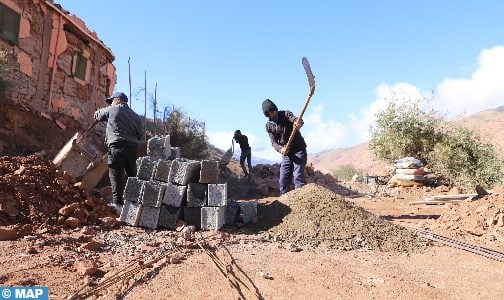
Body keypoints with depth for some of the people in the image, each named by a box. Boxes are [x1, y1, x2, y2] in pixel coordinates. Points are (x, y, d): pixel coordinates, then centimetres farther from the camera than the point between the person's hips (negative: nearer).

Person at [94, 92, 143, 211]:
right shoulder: (136, 116, 19)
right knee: (131, 174, 11)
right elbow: (140, 136, 15)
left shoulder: (112, 110, 7)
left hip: (117, 146, -5)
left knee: (116, 174, -5)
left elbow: (97, 115, 23)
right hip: (132, 147, 5)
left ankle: (118, 203, -8)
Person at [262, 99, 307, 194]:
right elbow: (274, 142, -3)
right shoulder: (269, 126, 4)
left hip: (299, 150, -4)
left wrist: (299, 123, -52)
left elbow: (296, 120, -27)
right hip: (286, 154, 4)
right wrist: (281, 149, -26)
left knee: (298, 177, -14)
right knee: (283, 179, 5)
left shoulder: (285, 114, -7)